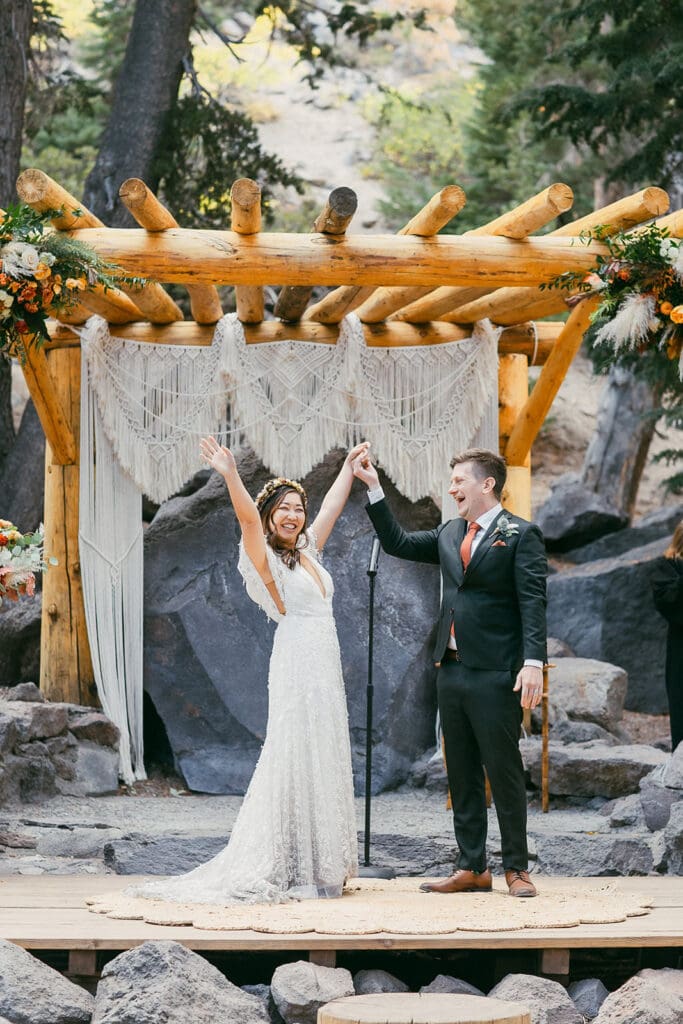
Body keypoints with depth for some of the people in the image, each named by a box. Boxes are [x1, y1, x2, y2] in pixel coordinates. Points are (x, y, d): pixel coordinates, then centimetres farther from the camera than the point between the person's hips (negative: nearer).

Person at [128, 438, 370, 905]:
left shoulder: (307, 552, 15)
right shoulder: (266, 557, -5)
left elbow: (332, 506, 26)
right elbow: (248, 517, -22)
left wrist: (350, 465, 33)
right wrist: (231, 475, -37)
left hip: (326, 669, 8)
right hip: (297, 665, -8)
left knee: (324, 762, 8)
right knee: (295, 760, -8)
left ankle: (320, 864, 13)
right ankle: (286, 870, -6)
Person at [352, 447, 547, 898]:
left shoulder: (521, 535, -5)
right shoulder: (449, 534, 16)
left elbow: (533, 602, -11)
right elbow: (398, 542, 22)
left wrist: (533, 663, -21)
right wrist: (374, 488, 16)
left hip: (495, 674, -7)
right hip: (452, 670, 7)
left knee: (504, 772, -2)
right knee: (462, 775, 9)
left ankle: (517, 868, 6)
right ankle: (472, 868, 15)